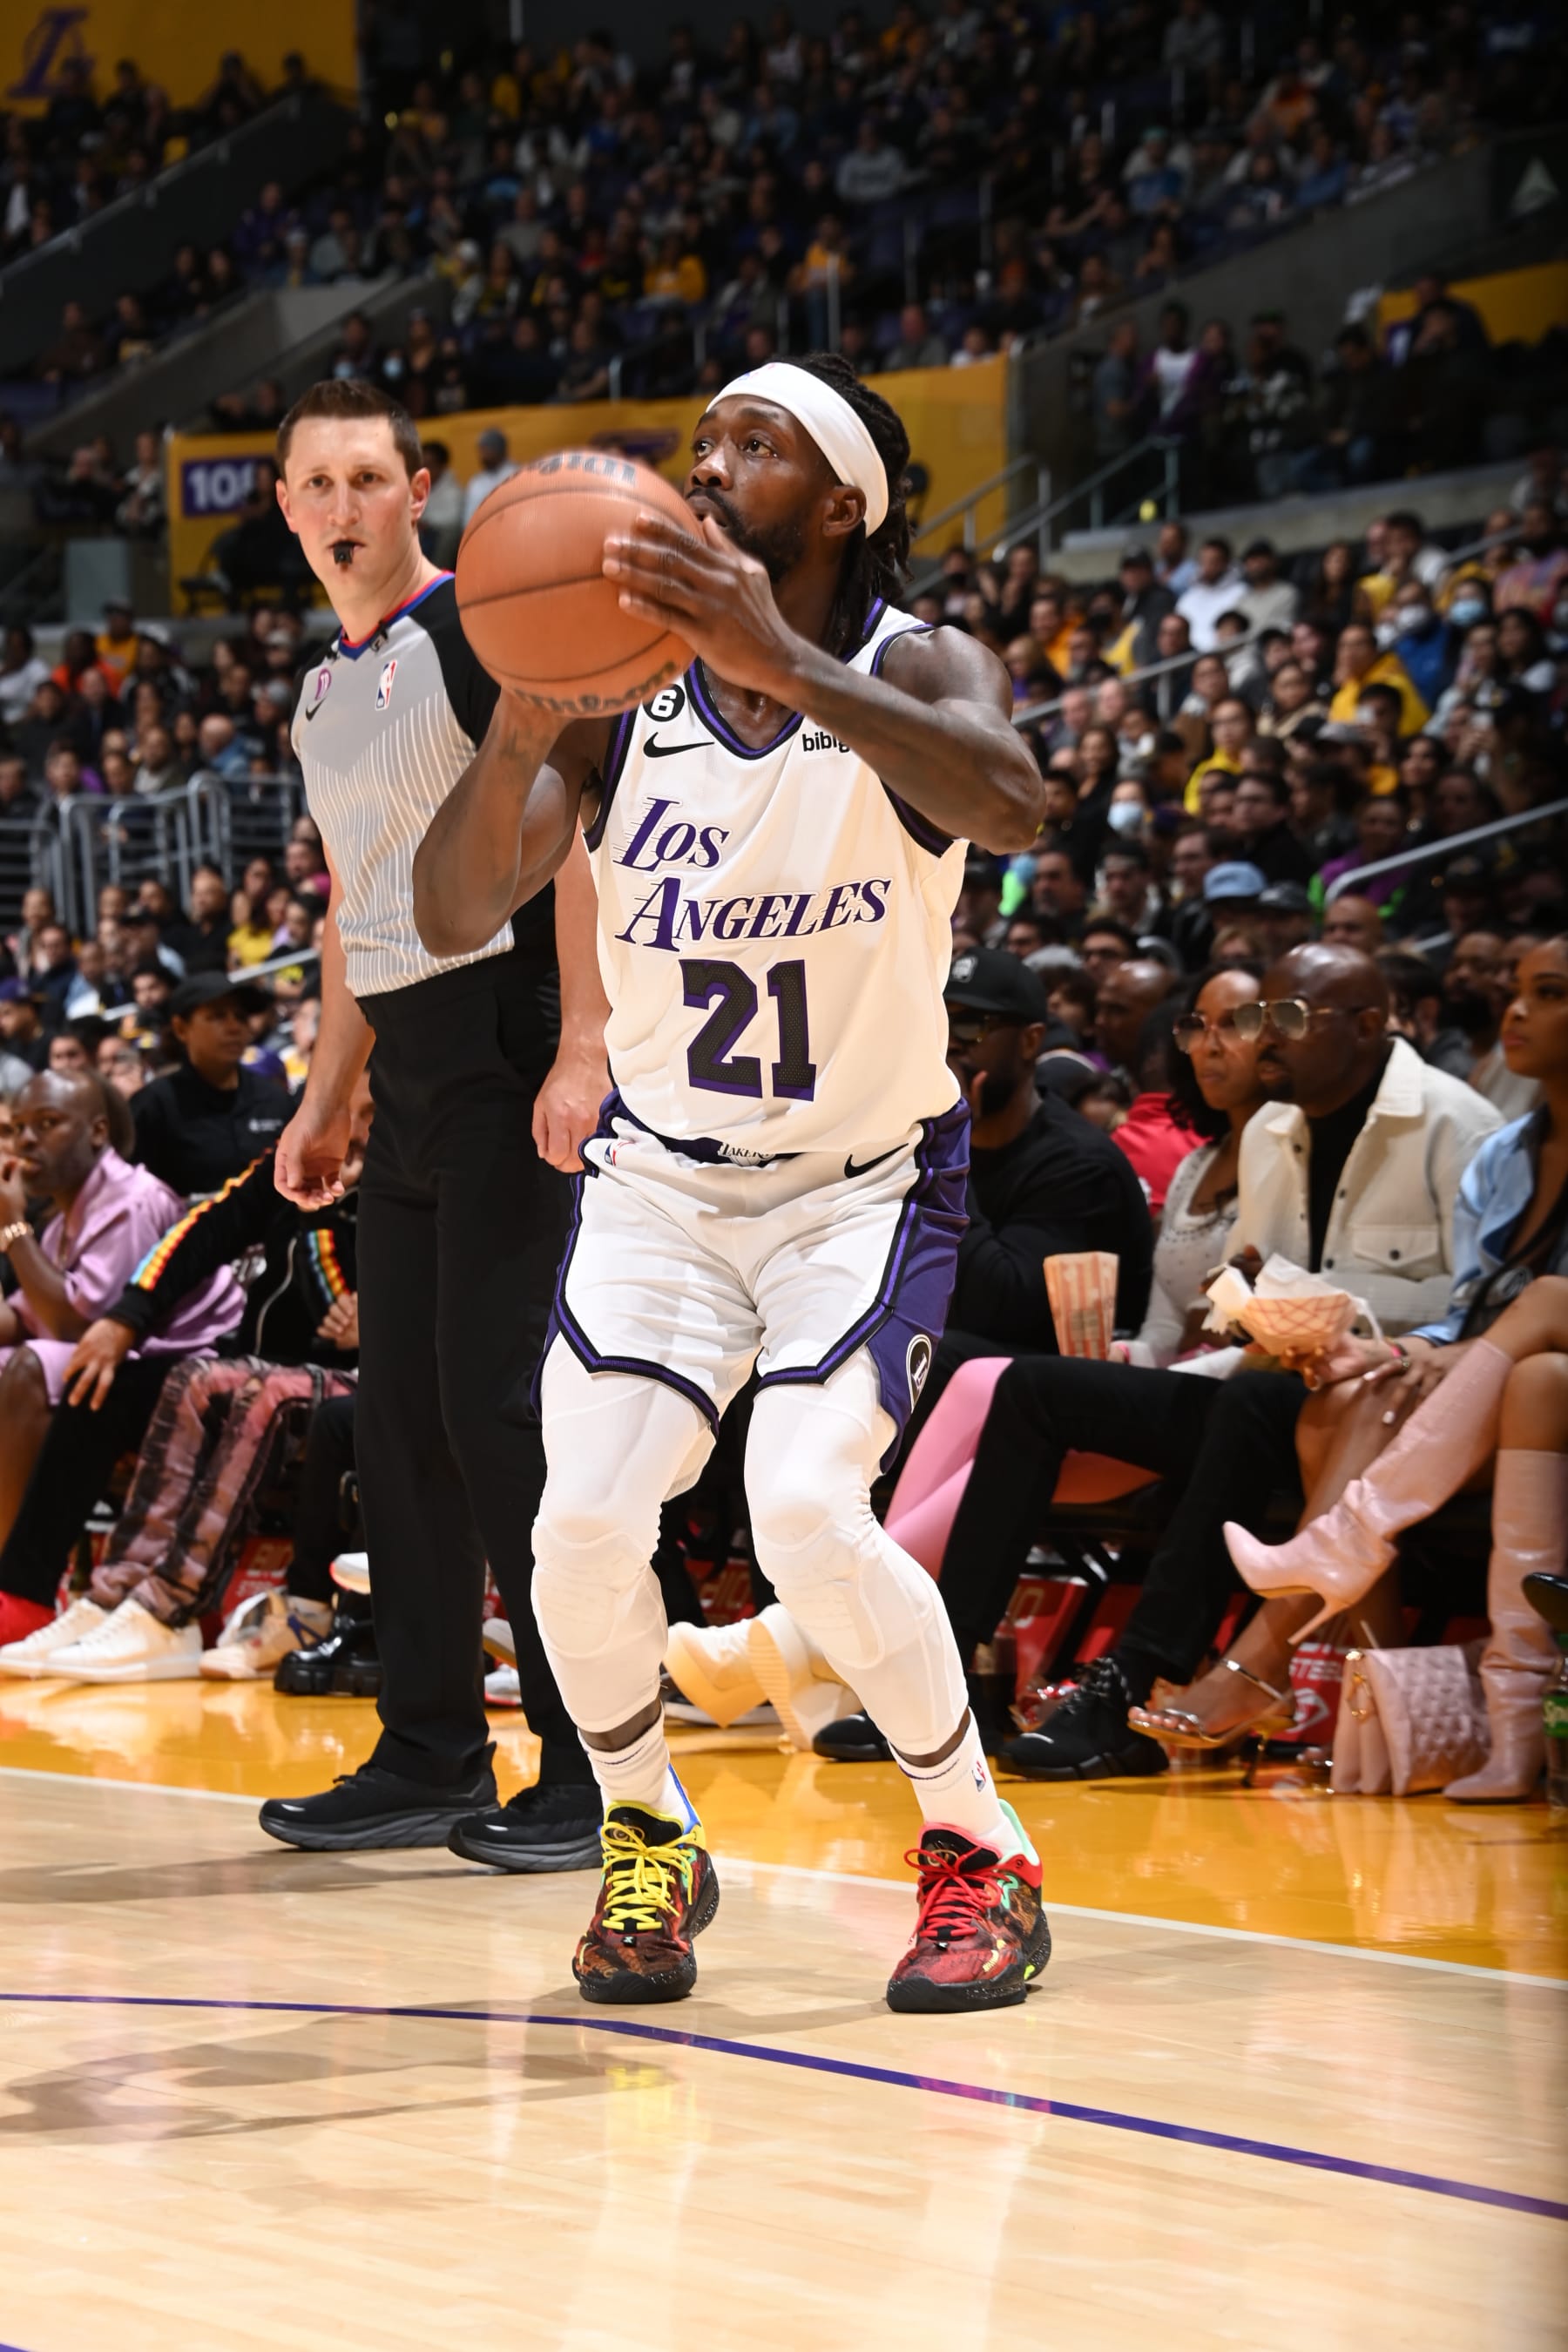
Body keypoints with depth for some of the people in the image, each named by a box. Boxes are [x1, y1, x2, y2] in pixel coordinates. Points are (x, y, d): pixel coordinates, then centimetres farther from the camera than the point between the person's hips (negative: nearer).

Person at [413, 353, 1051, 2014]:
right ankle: (648, 1847, 14)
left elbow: (1013, 806, -40)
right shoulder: (618, 695, -7)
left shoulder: (914, 673, -15)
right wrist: (521, 724, -37)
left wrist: (785, 663, -53)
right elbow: (451, 919, -18)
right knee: (585, 1528, -15)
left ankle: (982, 1859, -1)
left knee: (810, 1520, -24)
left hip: (868, 1177, -3)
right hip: (661, 1176, 3)